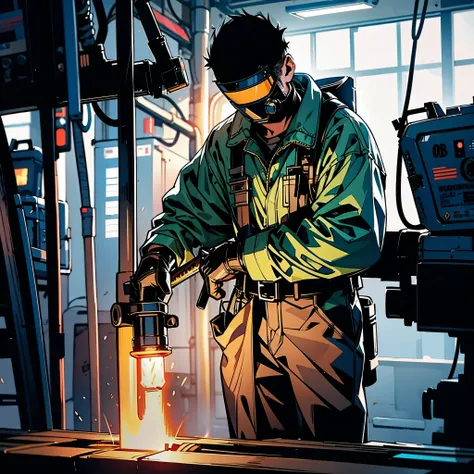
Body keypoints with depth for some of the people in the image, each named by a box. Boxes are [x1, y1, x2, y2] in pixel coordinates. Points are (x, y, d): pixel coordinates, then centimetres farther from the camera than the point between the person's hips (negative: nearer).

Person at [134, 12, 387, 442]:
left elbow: (353, 237, -23)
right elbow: (190, 208, 18)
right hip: (247, 324, 5)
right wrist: (159, 255, -6)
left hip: (320, 321, -5)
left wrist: (244, 255, -18)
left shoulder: (341, 134, -11)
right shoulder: (227, 142, 9)